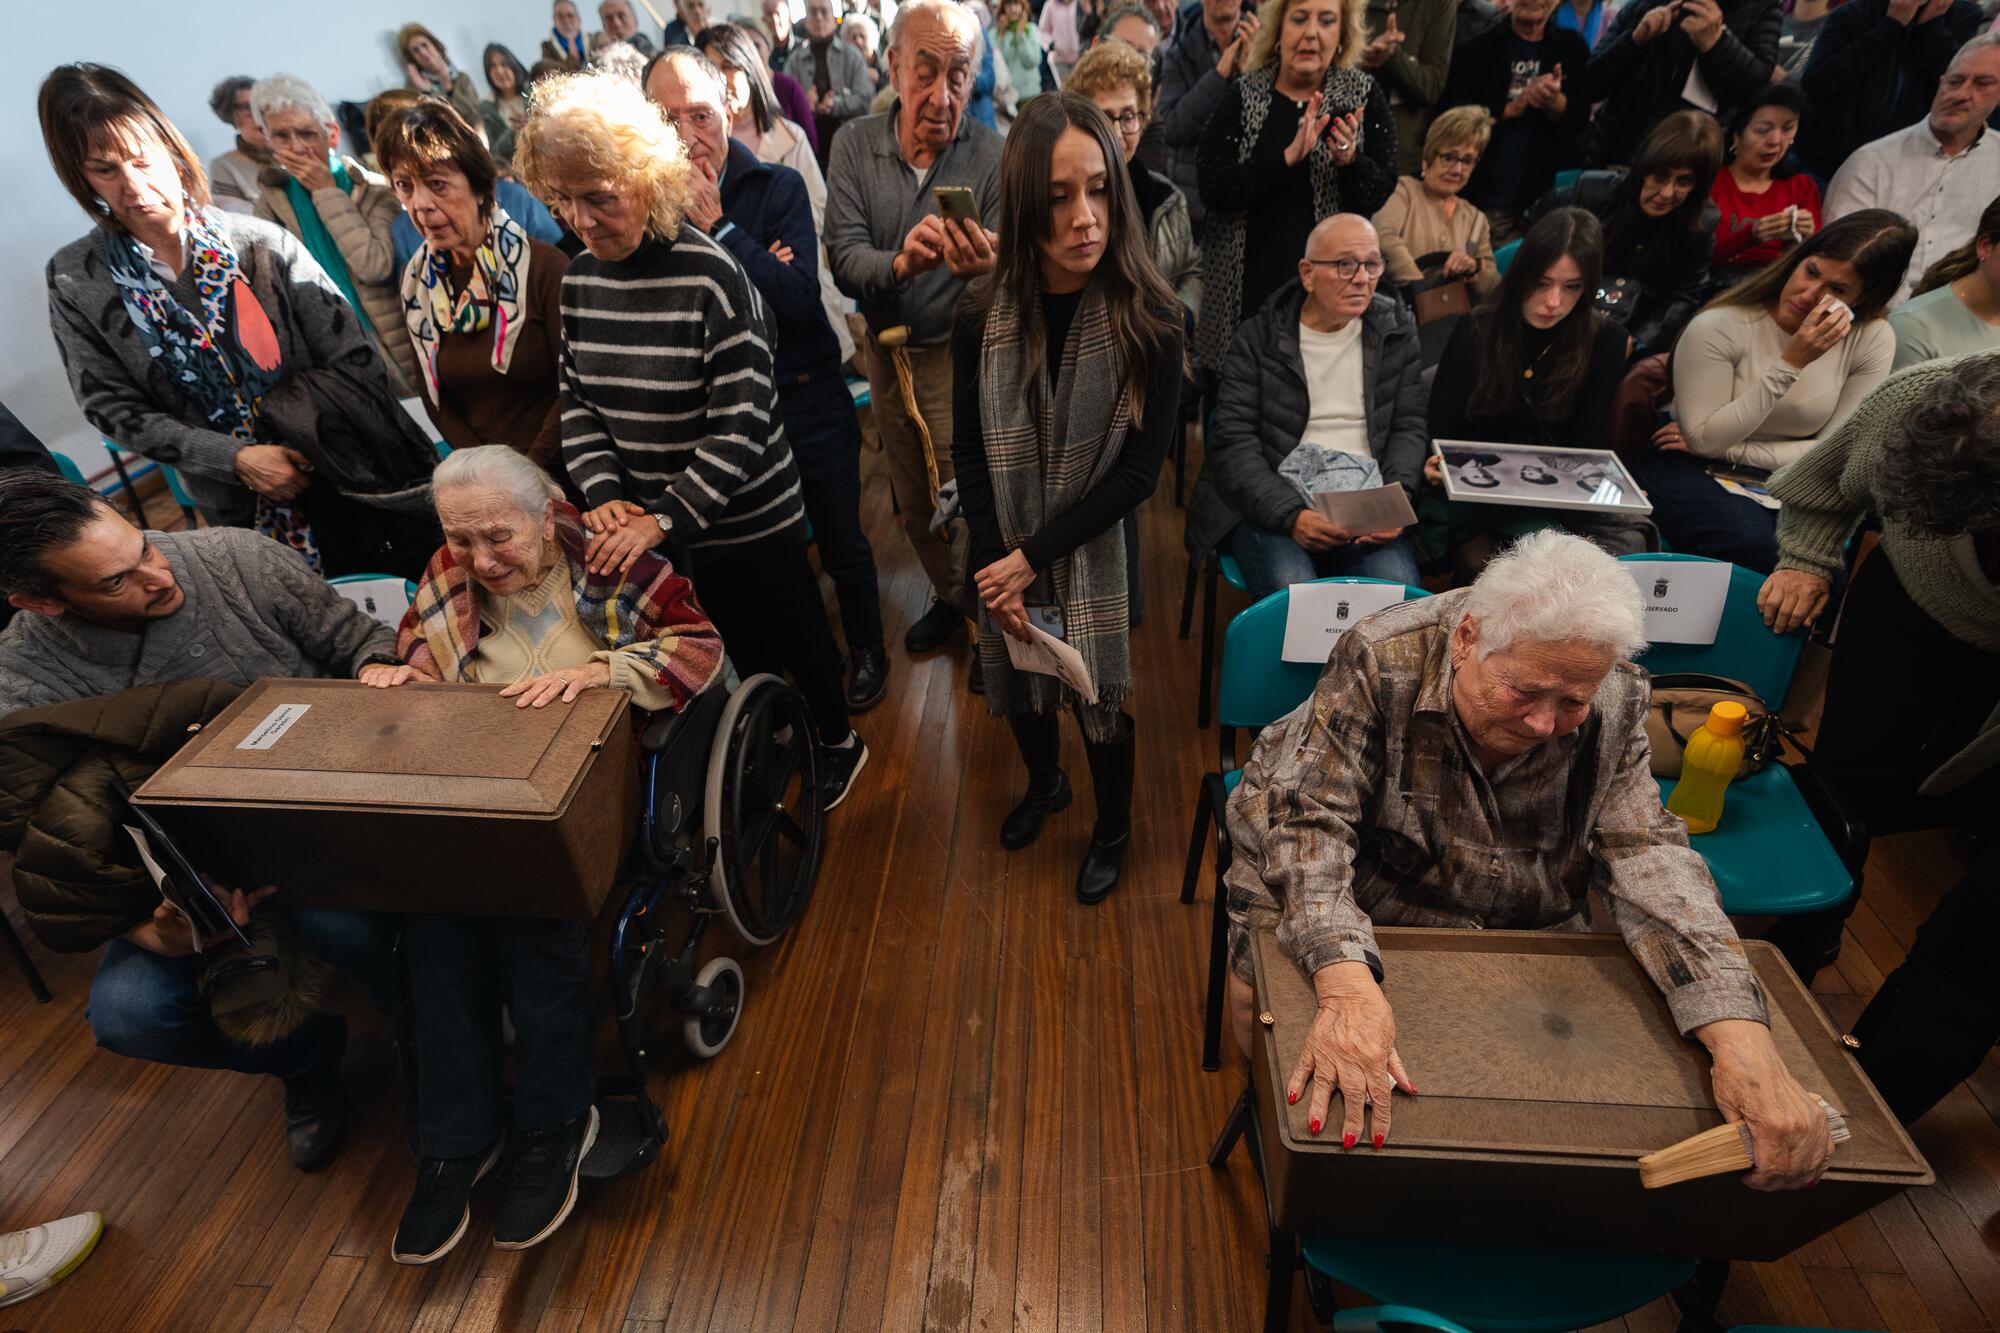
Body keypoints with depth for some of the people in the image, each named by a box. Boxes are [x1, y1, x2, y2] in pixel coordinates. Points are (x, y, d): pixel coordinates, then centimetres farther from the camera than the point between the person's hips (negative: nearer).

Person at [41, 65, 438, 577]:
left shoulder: (263, 243, -8)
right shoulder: (75, 281, -3)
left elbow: (359, 363, -9)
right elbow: (113, 408, -2)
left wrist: (264, 408, -15)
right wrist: (236, 457, -14)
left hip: (353, 475, -1)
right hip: (237, 505, 2)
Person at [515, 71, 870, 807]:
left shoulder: (707, 273, -20)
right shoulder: (579, 277, 0)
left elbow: (743, 420, -23)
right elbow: (577, 401, 4)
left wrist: (665, 517, -26)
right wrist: (604, 494, -13)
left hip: (750, 518, -5)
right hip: (649, 522, 5)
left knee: (797, 637, 14)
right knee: (739, 649, 20)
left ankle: (839, 741, 41)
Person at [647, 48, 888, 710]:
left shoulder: (778, 187, -10)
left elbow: (801, 298, -22)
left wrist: (719, 225, -24)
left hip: (809, 401, -2)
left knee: (842, 544, 12)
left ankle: (867, 651, 36)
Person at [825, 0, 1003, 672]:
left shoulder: (992, 155, -14)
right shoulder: (858, 146, -6)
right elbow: (843, 258, -14)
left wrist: (987, 269, -39)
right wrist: (901, 264, -35)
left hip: (961, 354, -4)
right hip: (886, 351, 4)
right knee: (914, 502, 18)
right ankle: (951, 598, 43)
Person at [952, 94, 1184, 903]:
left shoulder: (1148, 318, -16)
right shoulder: (983, 314, -10)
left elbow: (1139, 470, -15)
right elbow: (970, 451, -4)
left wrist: (1034, 556, -17)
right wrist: (999, 568, -12)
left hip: (1095, 551, -2)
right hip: (1004, 554, 3)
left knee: (1098, 700, 7)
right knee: (1020, 686, 19)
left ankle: (1112, 828, 37)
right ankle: (1043, 783, 51)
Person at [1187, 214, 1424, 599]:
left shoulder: (1397, 332, 12)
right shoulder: (1257, 338, 3)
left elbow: (1409, 428, 10)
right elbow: (1234, 444, -5)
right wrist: (1291, 515, -18)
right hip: (1271, 508, -2)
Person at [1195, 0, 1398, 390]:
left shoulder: (1364, 94, 3)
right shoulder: (1242, 95, 1)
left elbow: (1380, 194, 1)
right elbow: (1211, 189, -10)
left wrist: (1349, 159, -20)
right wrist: (1288, 157, -22)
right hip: (1250, 280, 0)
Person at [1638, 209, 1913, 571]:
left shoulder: (1873, 340, -5)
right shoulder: (1720, 327, -16)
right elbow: (1703, 440, -16)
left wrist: (1733, 451, -14)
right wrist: (1790, 363, -23)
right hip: (1691, 470, -3)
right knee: (1750, 541, -34)